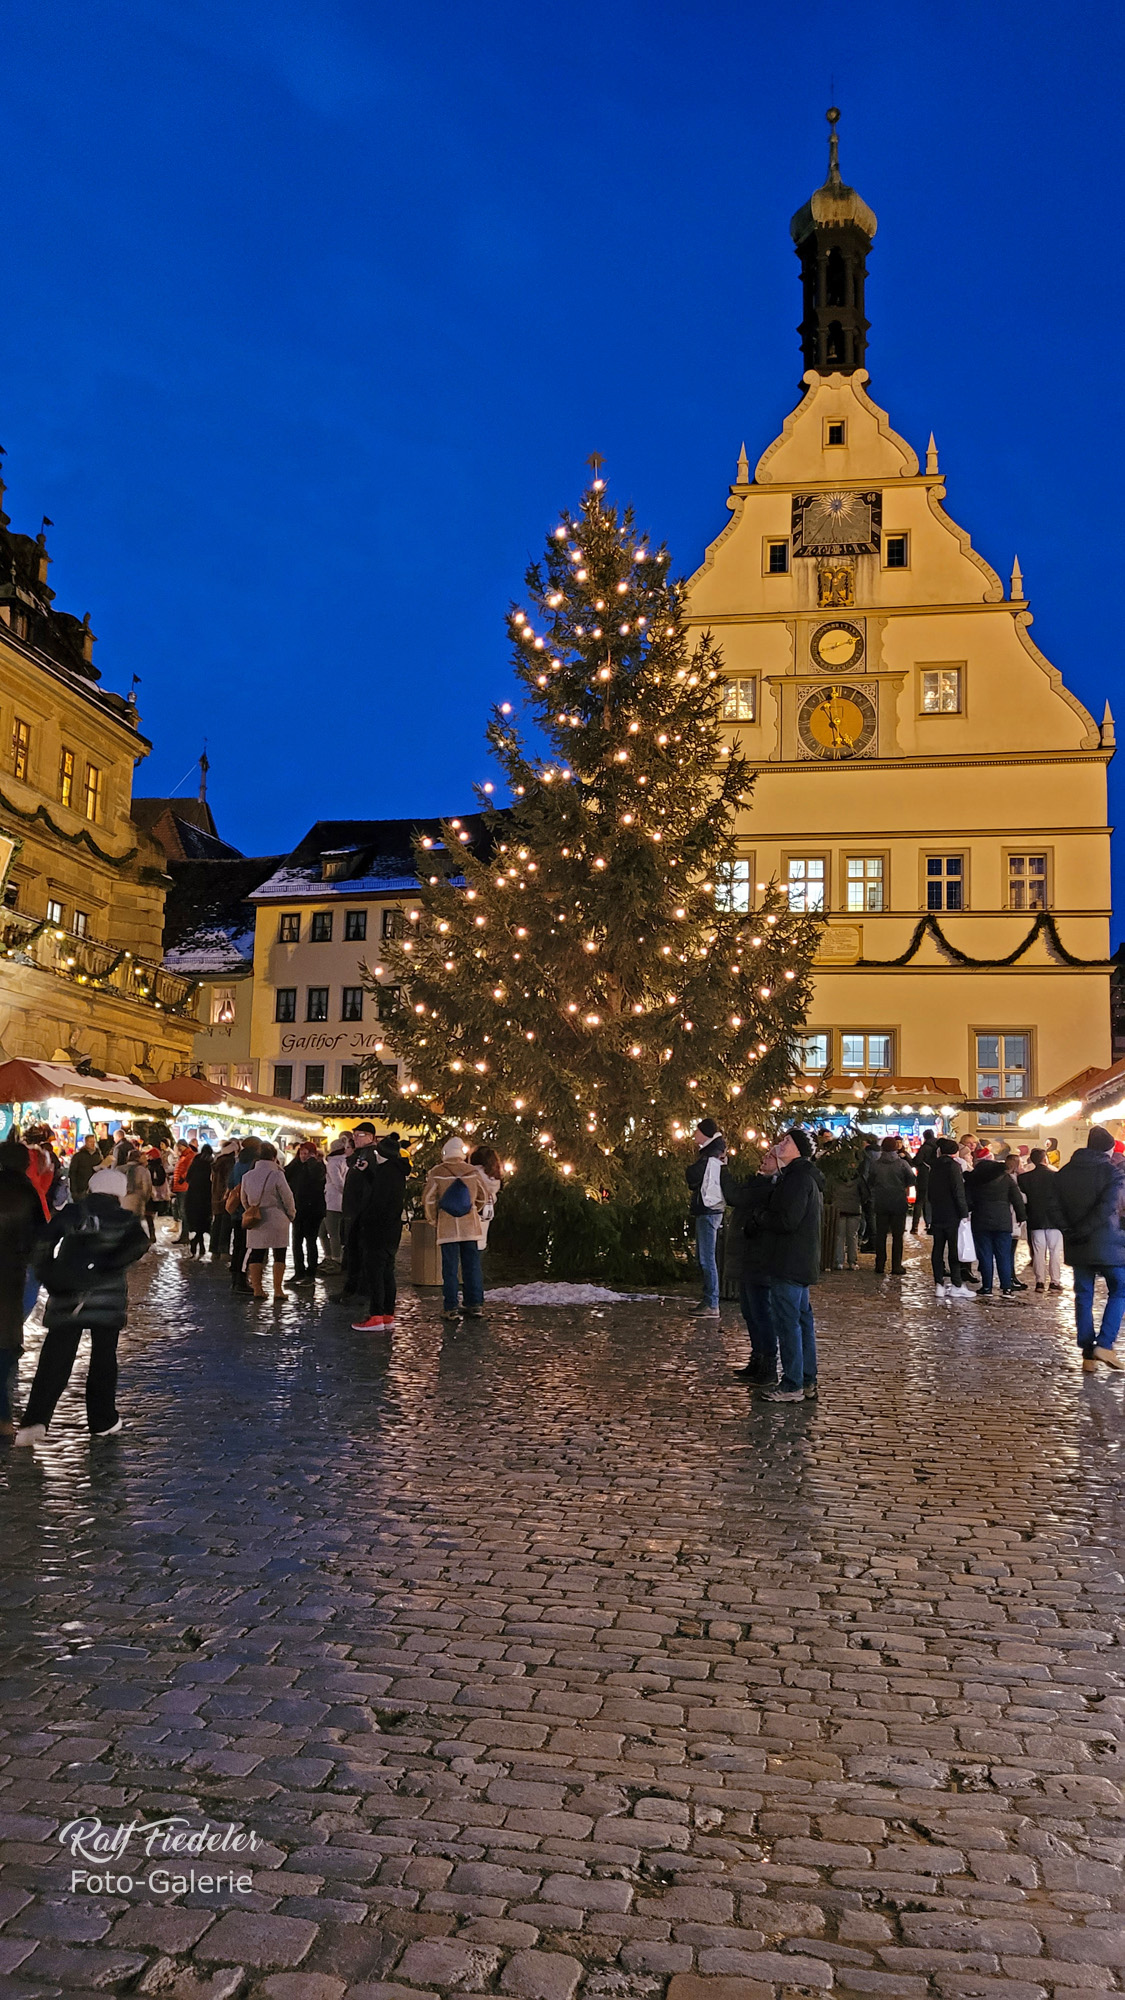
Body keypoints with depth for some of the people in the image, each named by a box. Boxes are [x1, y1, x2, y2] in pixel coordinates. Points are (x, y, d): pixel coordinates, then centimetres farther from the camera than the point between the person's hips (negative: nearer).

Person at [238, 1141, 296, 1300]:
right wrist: (291, 1215, 8)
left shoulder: (247, 1176, 2)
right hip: (277, 1221, -4)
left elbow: (244, 1199, 12)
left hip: (255, 1222, 4)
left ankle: (257, 1289, 9)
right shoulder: (277, 1175, -13)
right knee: (279, 1255, 5)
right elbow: (287, 1198, -9)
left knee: (256, 1254, 10)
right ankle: (278, 1289, 4)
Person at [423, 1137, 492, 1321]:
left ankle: (451, 1308, 3)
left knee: (449, 1268, 2)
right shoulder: (473, 1172, -1)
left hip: (447, 1228, -2)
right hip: (470, 1226, 2)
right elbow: (483, 1197, 10)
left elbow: (428, 1201, -4)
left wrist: (434, 1221, 10)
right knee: (472, 1266, 9)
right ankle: (476, 1305, 9)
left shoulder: (436, 1173, -7)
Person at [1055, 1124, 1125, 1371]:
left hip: (1077, 1247, 5)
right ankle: (1104, 1344, -2)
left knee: (1083, 1296, 9)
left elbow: (1058, 1207, 2)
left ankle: (1088, 1355, 7)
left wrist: (1070, 1232, 0)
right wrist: (1081, 1232, -13)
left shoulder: (1064, 1173, 8)